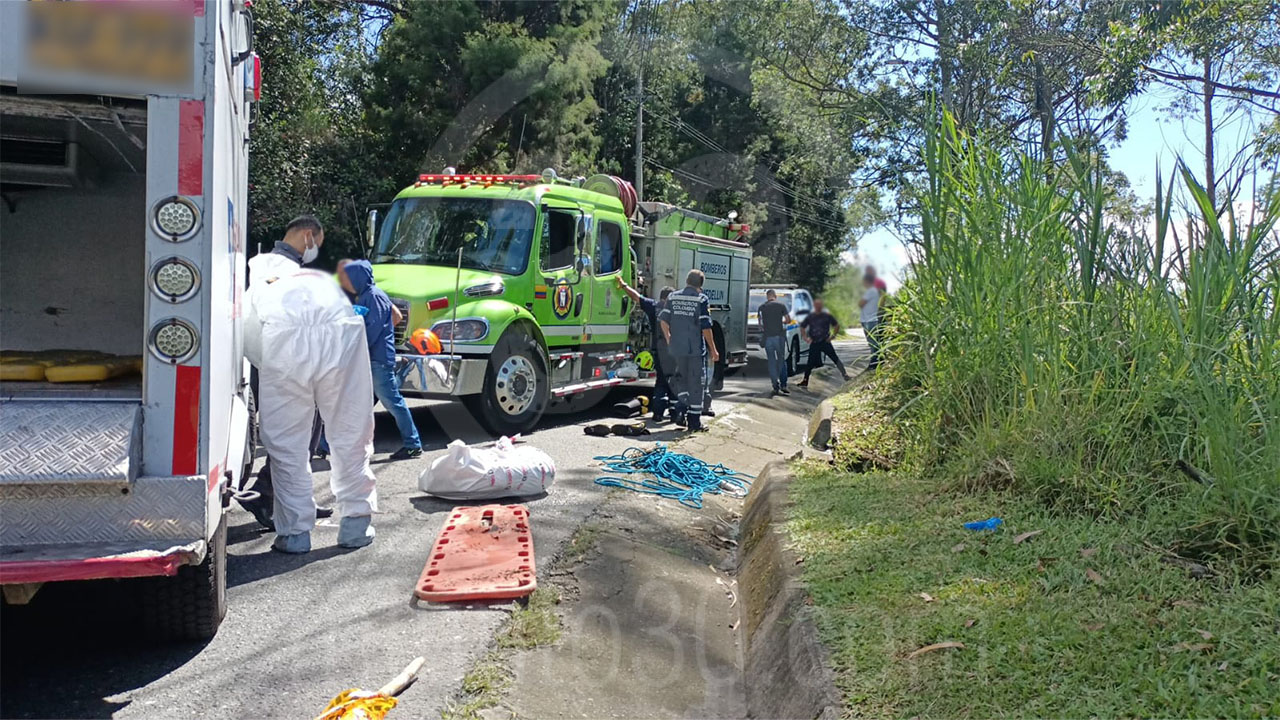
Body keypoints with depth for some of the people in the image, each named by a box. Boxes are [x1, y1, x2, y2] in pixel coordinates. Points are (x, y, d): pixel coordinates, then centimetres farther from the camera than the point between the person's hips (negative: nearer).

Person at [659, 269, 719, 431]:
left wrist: (669, 340, 20)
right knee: (696, 383, 5)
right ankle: (694, 420, 8)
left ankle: (681, 408, 3)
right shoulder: (702, 300, -8)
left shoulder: (672, 297, 4)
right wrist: (713, 350, -3)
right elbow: (706, 327, -11)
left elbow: (663, 320, 5)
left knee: (681, 378, 22)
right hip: (696, 348, -4)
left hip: (677, 347, 4)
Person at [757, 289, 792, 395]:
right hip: (779, 336, -1)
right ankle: (783, 385, 1)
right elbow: (788, 320, 1)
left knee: (772, 362, 5)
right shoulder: (781, 306, 2)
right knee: (781, 360, 9)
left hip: (767, 337, 1)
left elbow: (760, 323, 8)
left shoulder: (761, 308, 6)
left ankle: (776, 387, 2)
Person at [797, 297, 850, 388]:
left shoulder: (827, 316, 0)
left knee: (835, 358, -8)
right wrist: (805, 337, 0)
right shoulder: (809, 317, 3)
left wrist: (833, 335, 0)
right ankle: (805, 381, 10)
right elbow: (802, 327, 13)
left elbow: (837, 325, 10)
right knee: (811, 362, 1)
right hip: (814, 343, 1)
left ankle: (844, 374, -3)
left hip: (825, 342, -1)